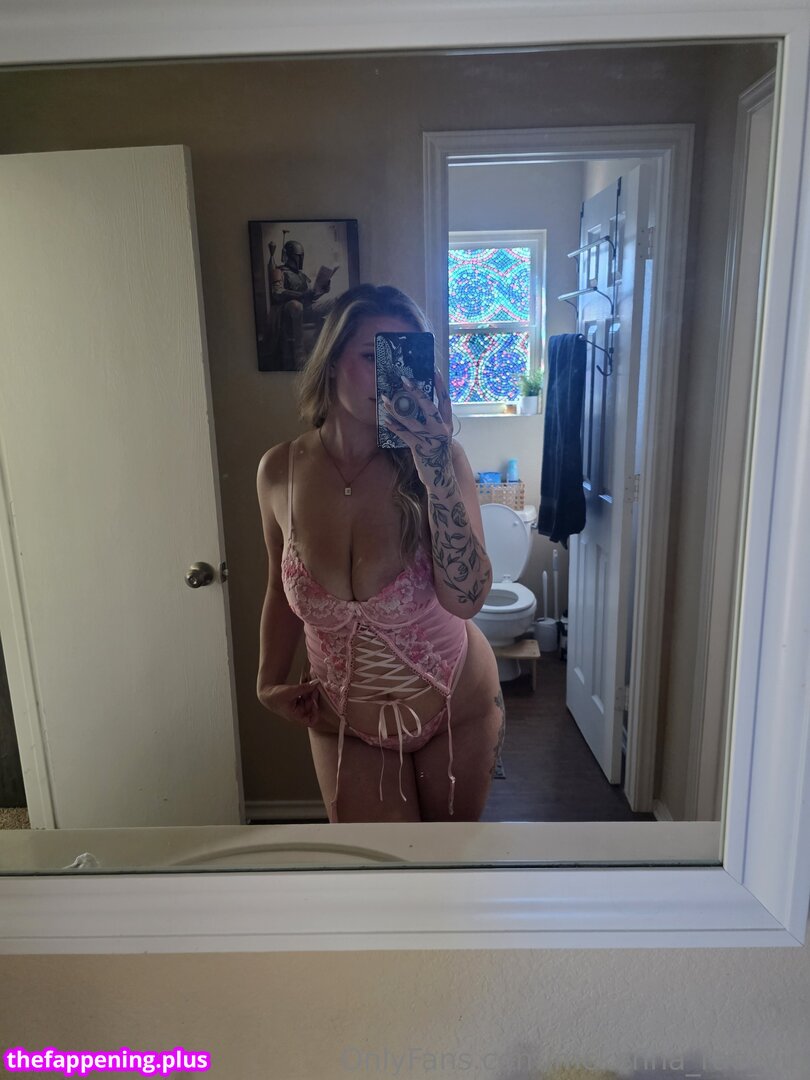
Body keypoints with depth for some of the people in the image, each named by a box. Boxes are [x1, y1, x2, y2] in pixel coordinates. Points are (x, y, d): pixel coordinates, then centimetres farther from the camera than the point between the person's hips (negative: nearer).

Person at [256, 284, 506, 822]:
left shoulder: (441, 460, -20)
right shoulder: (279, 471, -12)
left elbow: (466, 600, -30)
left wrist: (437, 471, -37)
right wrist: (271, 681, -1)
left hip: (458, 711, 0)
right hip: (347, 722, 1)